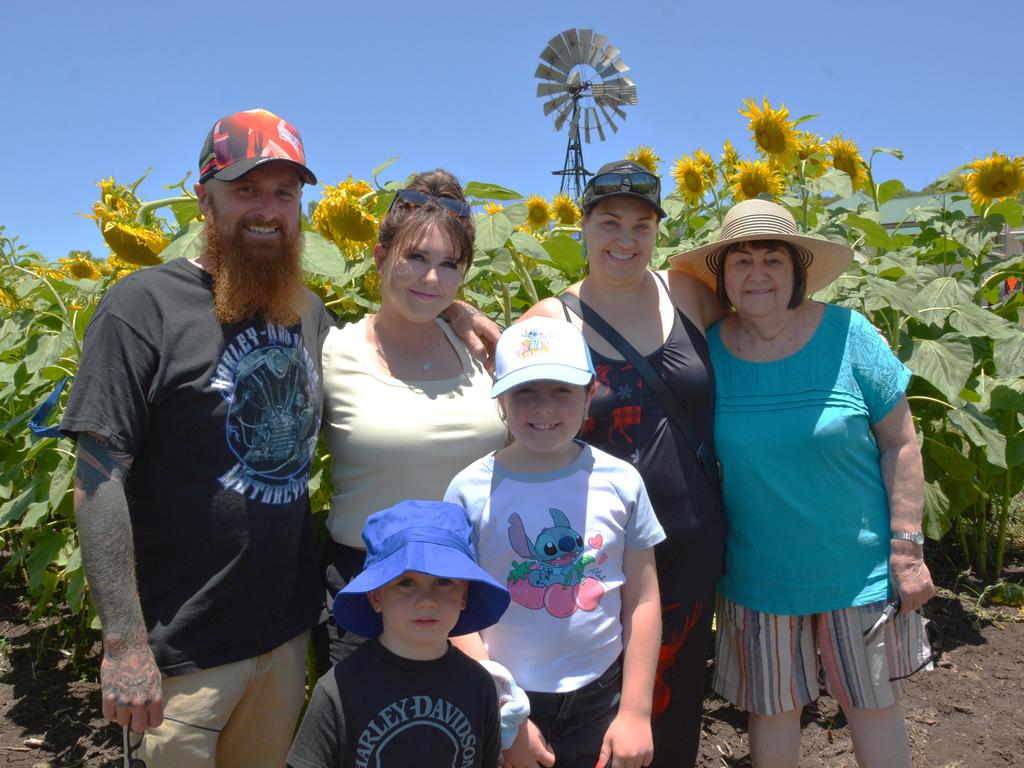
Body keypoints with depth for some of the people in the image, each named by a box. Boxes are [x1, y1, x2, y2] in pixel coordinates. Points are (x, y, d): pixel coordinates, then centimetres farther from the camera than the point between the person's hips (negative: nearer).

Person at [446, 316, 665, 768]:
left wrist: (636, 713, -1)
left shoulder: (620, 481, -6)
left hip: (601, 696, 1)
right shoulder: (471, 491, -11)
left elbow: (642, 602, -1)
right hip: (506, 699, -1)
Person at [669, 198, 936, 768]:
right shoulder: (709, 352, -7)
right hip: (759, 572, 1)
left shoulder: (845, 334, -11)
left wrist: (908, 548, -8)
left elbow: (900, 443, -6)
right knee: (772, 709, 16)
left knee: (874, 705, 15)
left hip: (858, 566, -1)